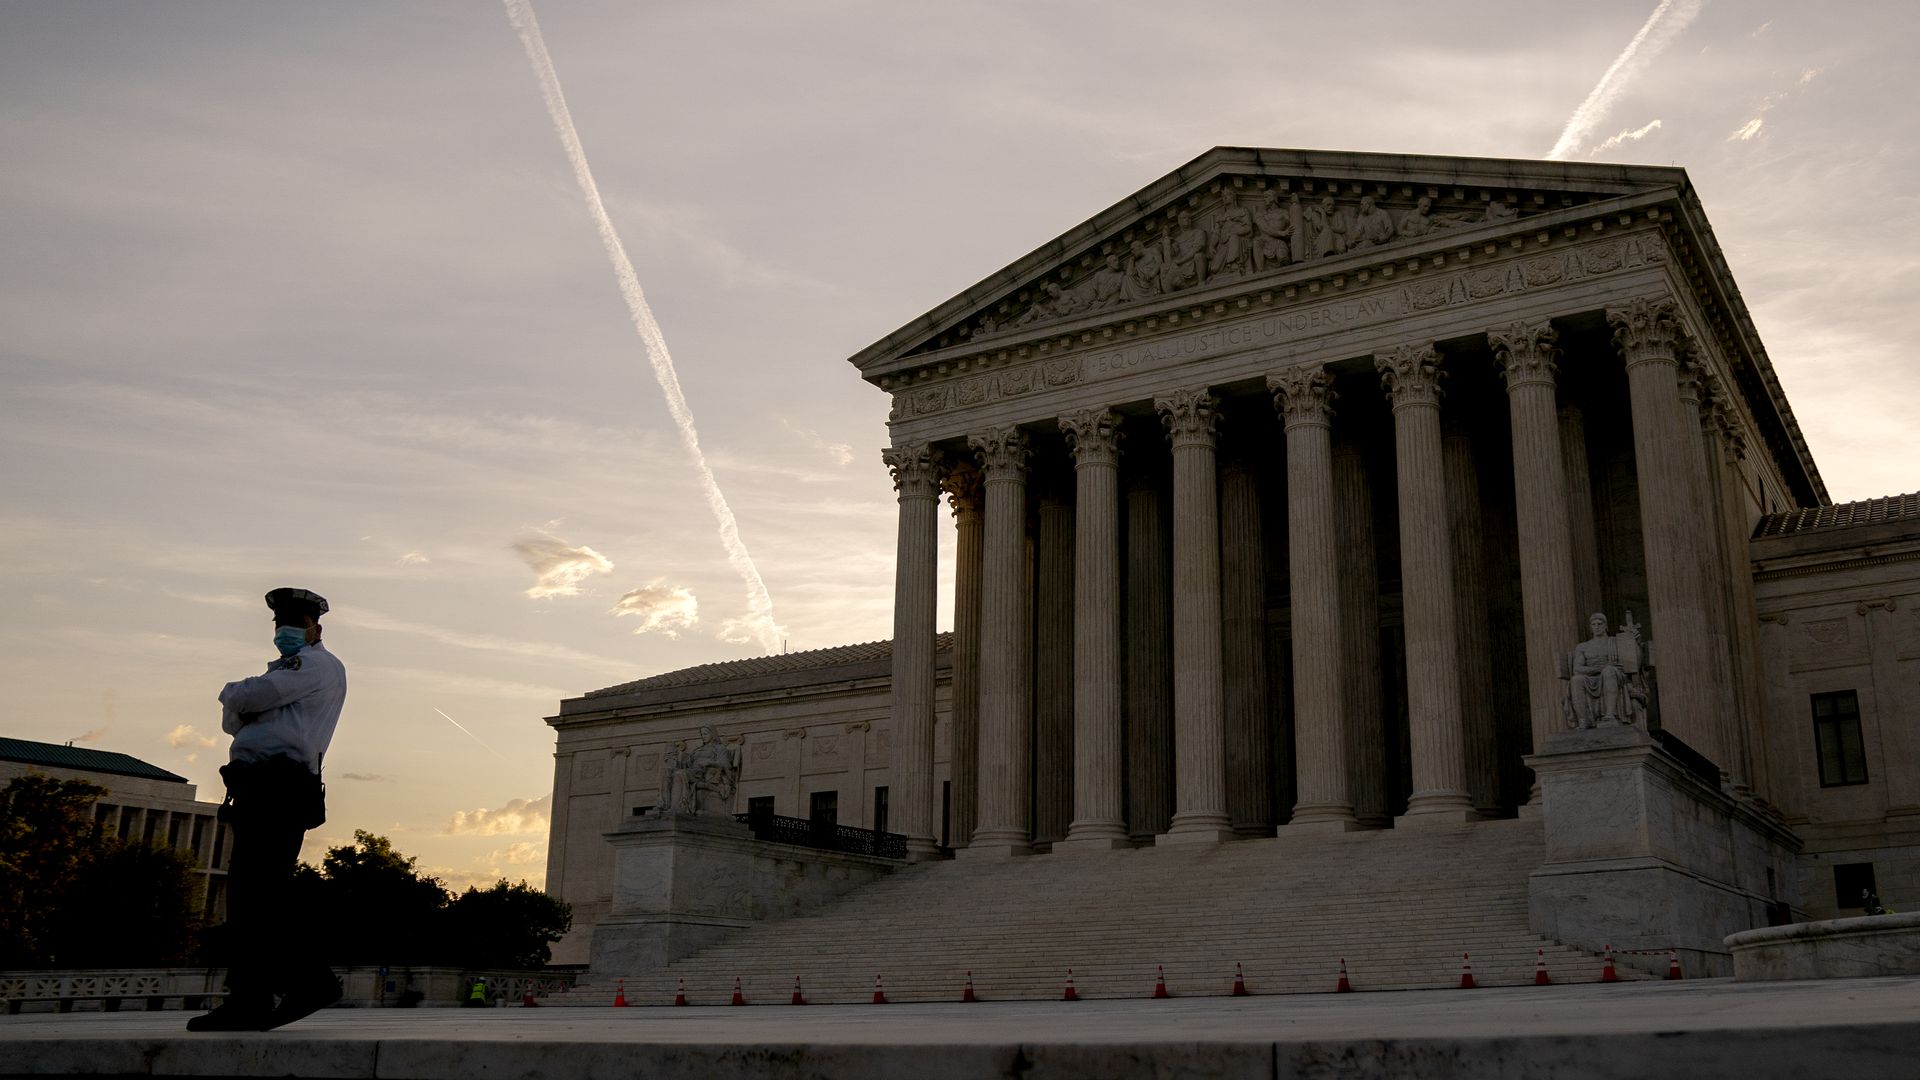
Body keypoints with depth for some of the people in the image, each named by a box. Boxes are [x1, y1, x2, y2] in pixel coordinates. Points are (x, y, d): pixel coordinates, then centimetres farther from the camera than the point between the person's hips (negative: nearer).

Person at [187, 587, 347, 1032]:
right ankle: (311, 980, 9)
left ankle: (250, 998, -18)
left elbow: (251, 697, -11)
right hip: (266, 788, 10)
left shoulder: (318, 663, 2)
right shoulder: (285, 672, 32)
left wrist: (232, 692, 10)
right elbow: (232, 721, 25)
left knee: (254, 890, -15)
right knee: (265, 893, 7)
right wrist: (241, 705, 3)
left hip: (278, 785, -10)